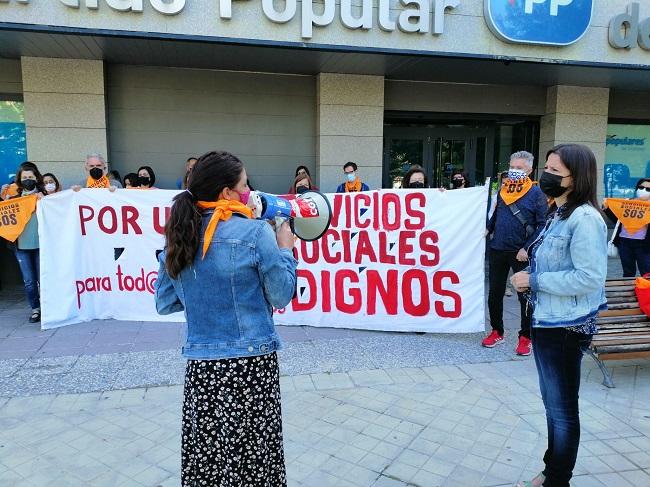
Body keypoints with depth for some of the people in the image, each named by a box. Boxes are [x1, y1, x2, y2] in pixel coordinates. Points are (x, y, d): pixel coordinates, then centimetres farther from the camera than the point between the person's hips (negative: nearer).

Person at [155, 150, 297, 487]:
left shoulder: (178, 237, 2)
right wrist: (285, 249, 6)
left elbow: (165, 304, 8)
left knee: (205, 455, 19)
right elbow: (281, 296, -6)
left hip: (201, 366, 5)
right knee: (254, 456, 13)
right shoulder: (255, 233, -13)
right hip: (252, 364, -4)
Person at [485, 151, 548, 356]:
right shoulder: (502, 190, 8)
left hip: (521, 253, -5)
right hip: (497, 250, 5)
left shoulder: (536, 194, -6)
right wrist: (488, 228, 0)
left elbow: (542, 225, -9)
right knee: (494, 293, 12)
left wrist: (527, 248, -16)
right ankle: (497, 331, 27)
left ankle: (525, 337, 18)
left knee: (525, 296, 4)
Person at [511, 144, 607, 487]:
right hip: (547, 321, 10)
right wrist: (532, 261, 4)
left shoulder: (584, 218, -20)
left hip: (566, 327, -10)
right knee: (553, 403, 22)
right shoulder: (559, 213, 10)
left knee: (562, 408, 8)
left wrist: (534, 280, -21)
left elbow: (590, 277, -25)